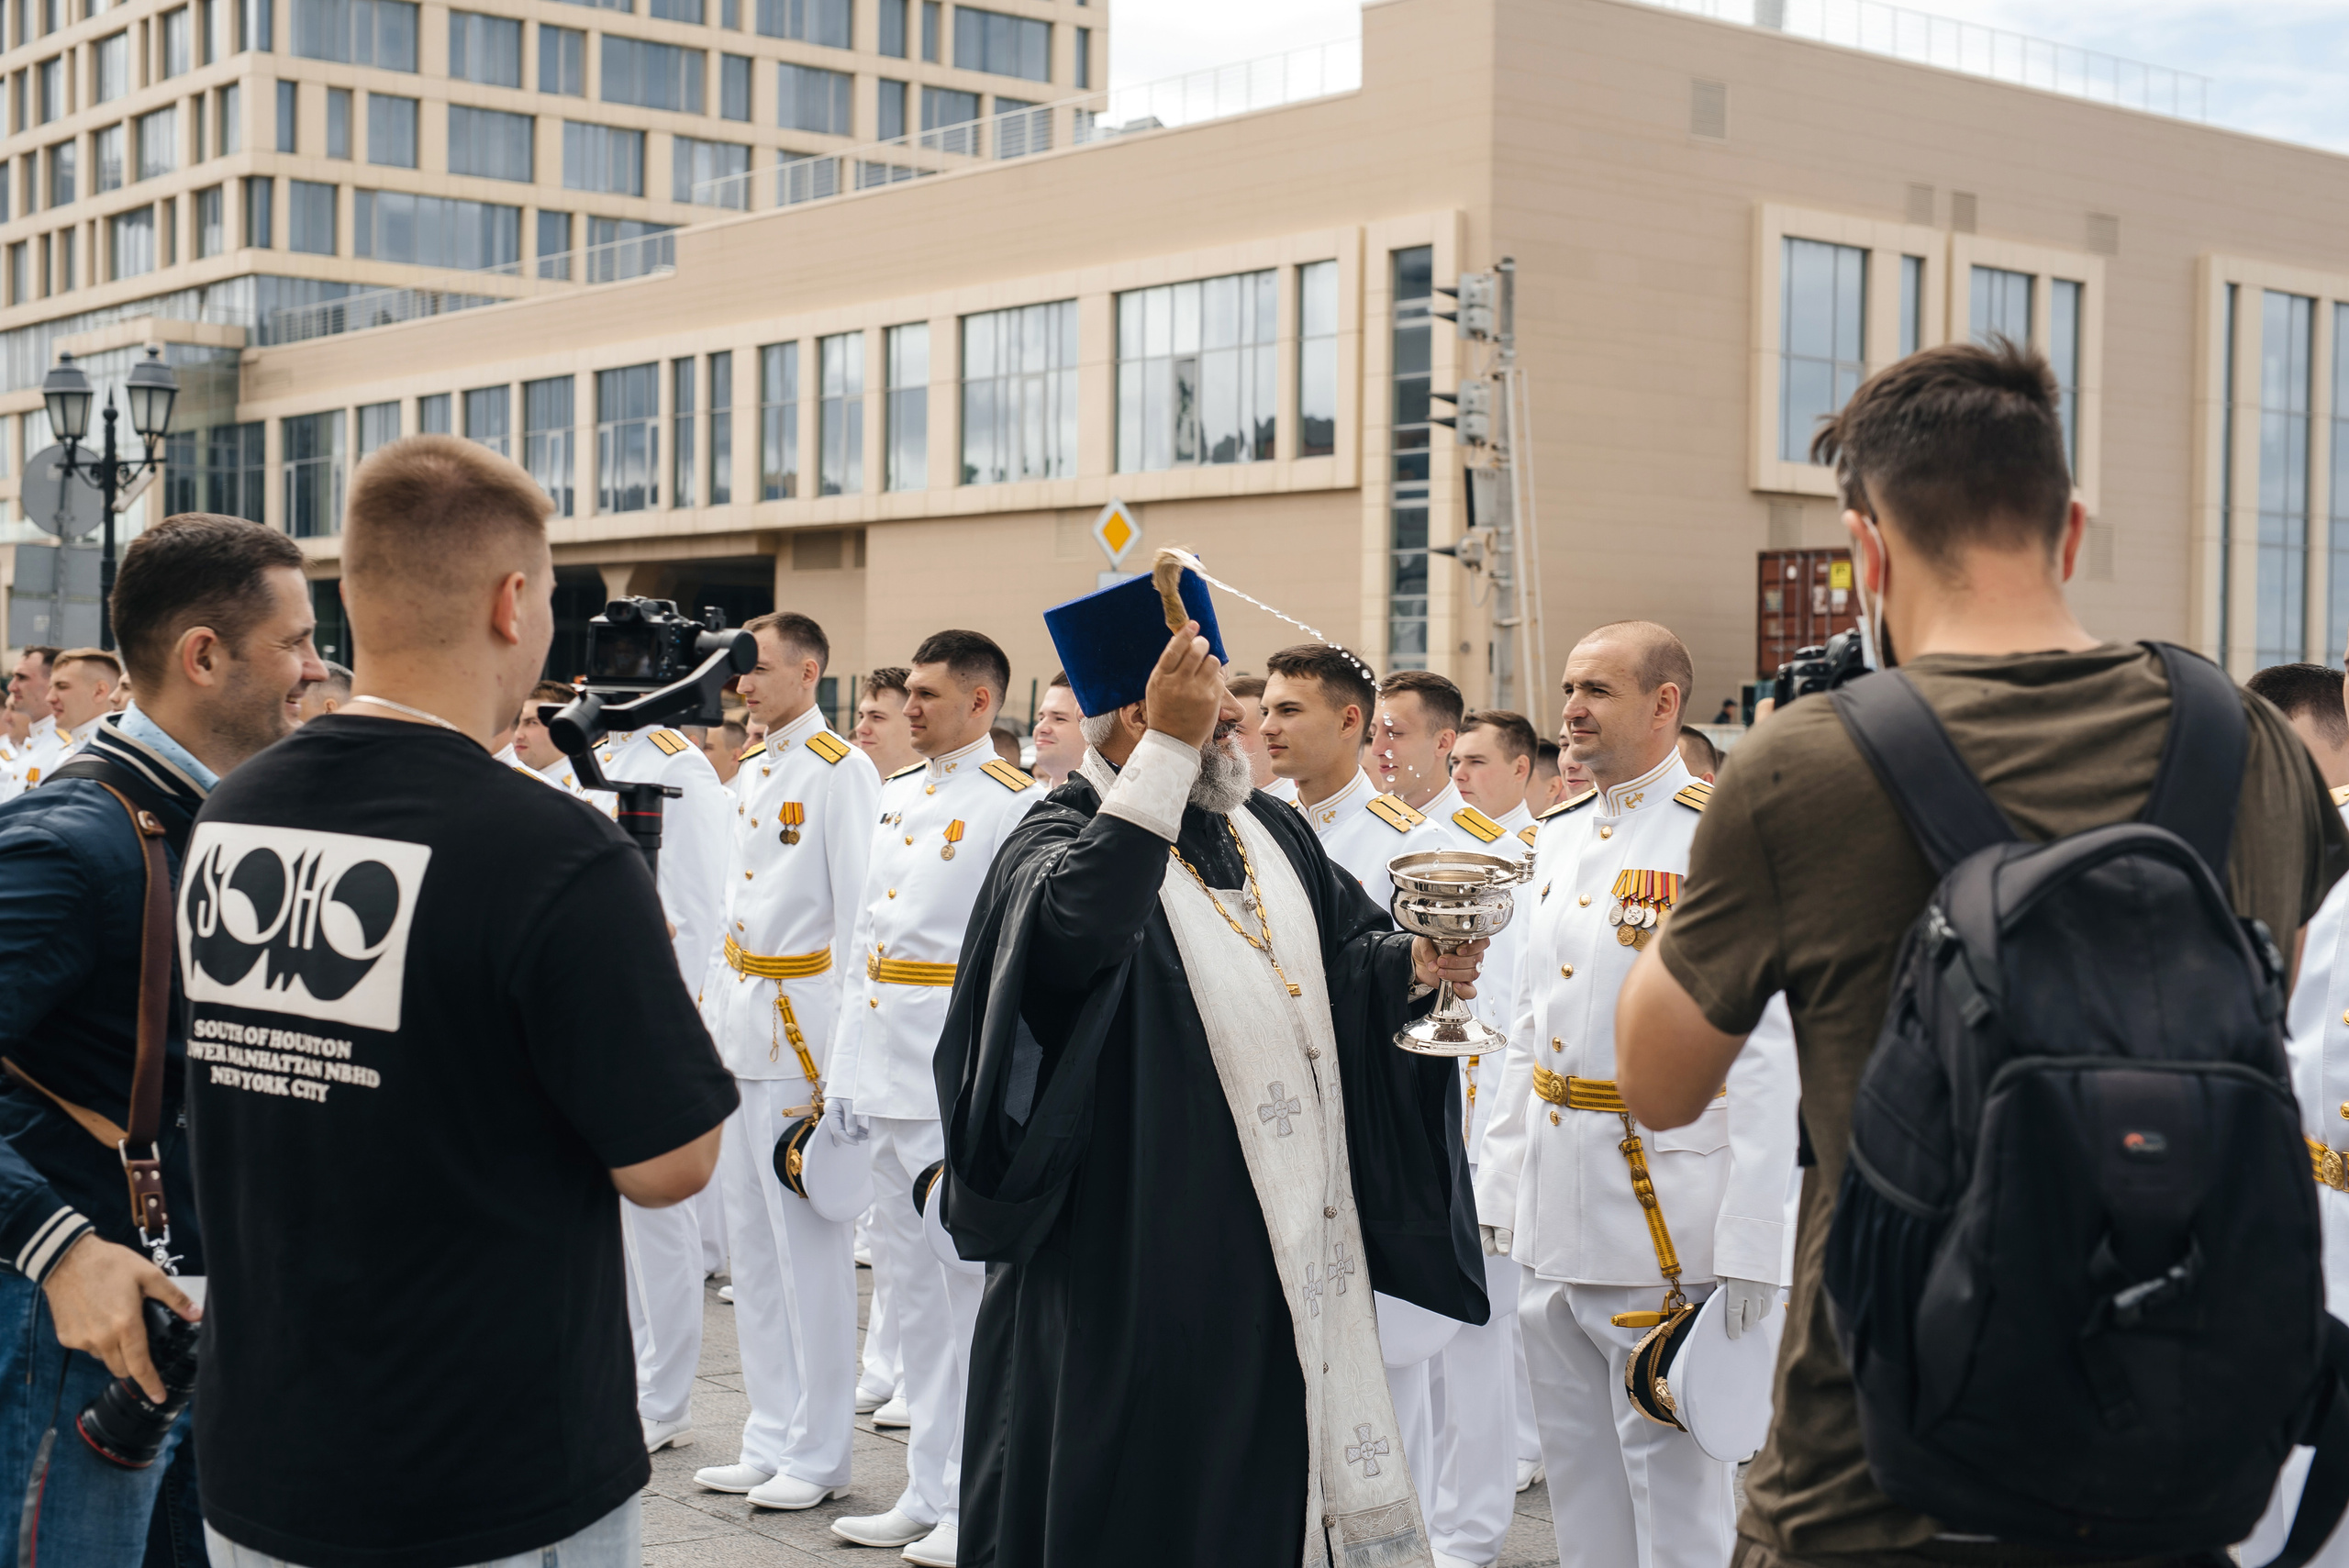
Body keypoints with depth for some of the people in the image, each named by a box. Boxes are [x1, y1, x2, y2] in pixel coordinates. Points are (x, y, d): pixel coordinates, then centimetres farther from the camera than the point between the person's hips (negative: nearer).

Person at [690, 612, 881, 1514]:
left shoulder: (841, 772, -10)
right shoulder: (752, 770, 15)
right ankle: (771, 1439, 21)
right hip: (740, 1020, 9)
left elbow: (860, 915, -13)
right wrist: (714, 1011, 17)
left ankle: (816, 1455, 7)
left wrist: (840, 1060, -15)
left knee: (809, 1245, -3)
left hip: (802, 1021, -8)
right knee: (753, 1242, 12)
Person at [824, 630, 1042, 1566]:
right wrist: (845, 1068, 16)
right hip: (892, 1068, 8)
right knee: (909, 1285, 13)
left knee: (970, 1286, -2)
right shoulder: (897, 793, 15)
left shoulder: (1016, 805, -9)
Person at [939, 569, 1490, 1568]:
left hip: (1295, 1251, 7)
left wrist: (1415, 961, -6)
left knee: (1282, 1479, 14)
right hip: (1145, 1254, -7)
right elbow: (1074, 924, -34)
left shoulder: (1271, 830, 12)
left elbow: (1347, 946, 17)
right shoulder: (1061, 839, -11)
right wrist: (1169, 748, -35)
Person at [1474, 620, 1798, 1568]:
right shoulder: (1557, 837, 13)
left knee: (1674, 1469, 1)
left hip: (1666, 1204, -7)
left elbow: (1768, 1053, -15)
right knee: (1577, 1467, 16)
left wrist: (1750, 1242, -19)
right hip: (1553, 1204, 7)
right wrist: (1500, 1184, 14)